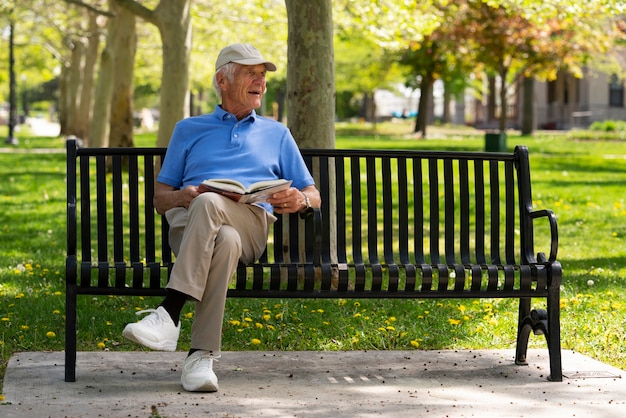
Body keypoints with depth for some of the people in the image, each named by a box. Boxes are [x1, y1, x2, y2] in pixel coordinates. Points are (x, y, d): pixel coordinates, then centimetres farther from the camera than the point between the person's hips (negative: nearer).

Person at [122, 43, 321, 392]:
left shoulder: (277, 134, 30)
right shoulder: (189, 130, 29)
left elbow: (313, 196, 25)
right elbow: (160, 197, 22)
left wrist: (300, 200, -1)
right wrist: (182, 197, -3)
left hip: (253, 223, 0)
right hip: (187, 222, 0)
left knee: (209, 203, -38)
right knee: (225, 240, -39)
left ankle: (170, 312, -43)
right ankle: (203, 354, -44)